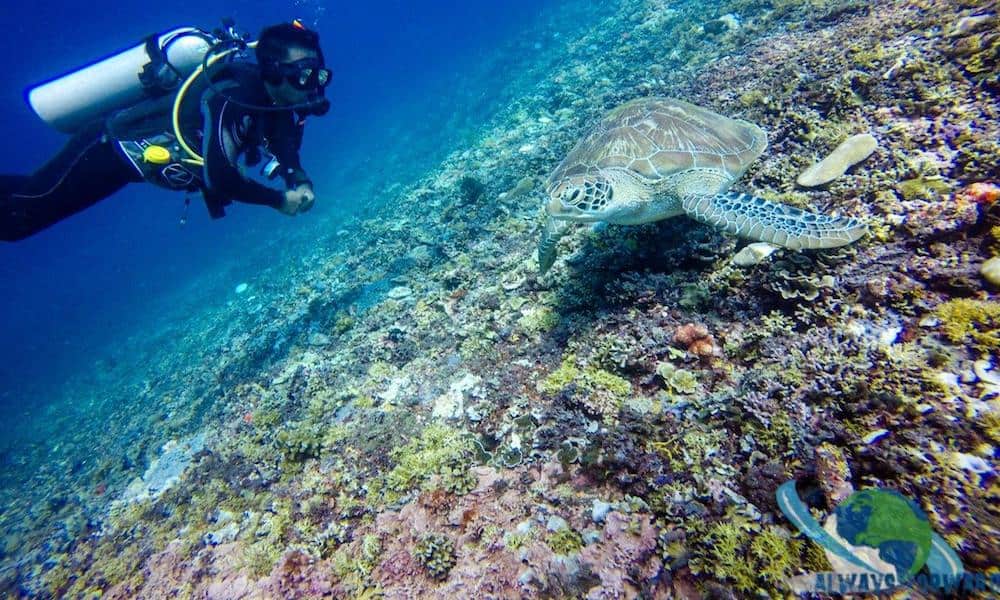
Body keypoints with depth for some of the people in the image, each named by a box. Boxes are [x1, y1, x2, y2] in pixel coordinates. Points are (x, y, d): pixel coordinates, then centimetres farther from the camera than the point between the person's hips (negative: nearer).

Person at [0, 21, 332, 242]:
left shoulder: (279, 100, -11)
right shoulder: (232, 96, -35)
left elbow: (284, 155, -5)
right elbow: (221, 178, -40)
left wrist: (301, 183, -25)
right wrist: (280, 199, -30)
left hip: (135, 146, 8)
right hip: (110, 146, -8)